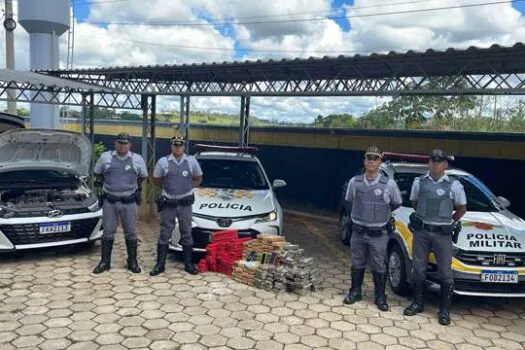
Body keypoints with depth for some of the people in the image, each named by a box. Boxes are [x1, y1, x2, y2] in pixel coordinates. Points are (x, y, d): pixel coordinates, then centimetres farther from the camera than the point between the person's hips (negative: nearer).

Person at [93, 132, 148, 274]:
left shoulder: (137, 159, 1)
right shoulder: (105, 157, 1)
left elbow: (143, 176, 15)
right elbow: (97, 173, 16)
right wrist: (108, 184, 15)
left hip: (129, 201, 0)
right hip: (109, 201, 0)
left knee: (130, 232, 6)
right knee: (108, 232, 7)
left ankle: (132, 262, 17)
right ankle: (105, 262, 18)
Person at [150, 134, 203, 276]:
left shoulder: (192, 161, 0)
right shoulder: (163, 161, -3)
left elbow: (198, 179, 11)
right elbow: (156, 180, 8)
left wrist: (187, 187, 1)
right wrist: (168, 186, 4)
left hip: (185, 203, 1)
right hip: (168, 202, -1)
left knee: (186, 233, 9)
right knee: (165, 233, 5)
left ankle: (188, 263, 19)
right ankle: (160, 264, 14)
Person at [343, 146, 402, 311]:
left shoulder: (389, 184, -9)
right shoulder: (354, 182, -3)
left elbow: (397, 204, 8)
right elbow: (349, 200, 15)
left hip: (379, 234, -2)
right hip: (358, 231, 2)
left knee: (379, 267, 7)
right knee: (357, 264, 14)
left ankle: (380, 297, 22)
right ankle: (355, 292, 29)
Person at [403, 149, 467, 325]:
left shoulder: (454, 185, -3)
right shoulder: (419, 182, 2)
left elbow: (462, 209, 9)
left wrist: (451, 223, 9)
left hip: (442, 234, -2)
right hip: (421, 231, 2)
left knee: (445, 272, 3)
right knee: (418, 269, 9)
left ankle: (444, 310, 16)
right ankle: (417, 303, 24)